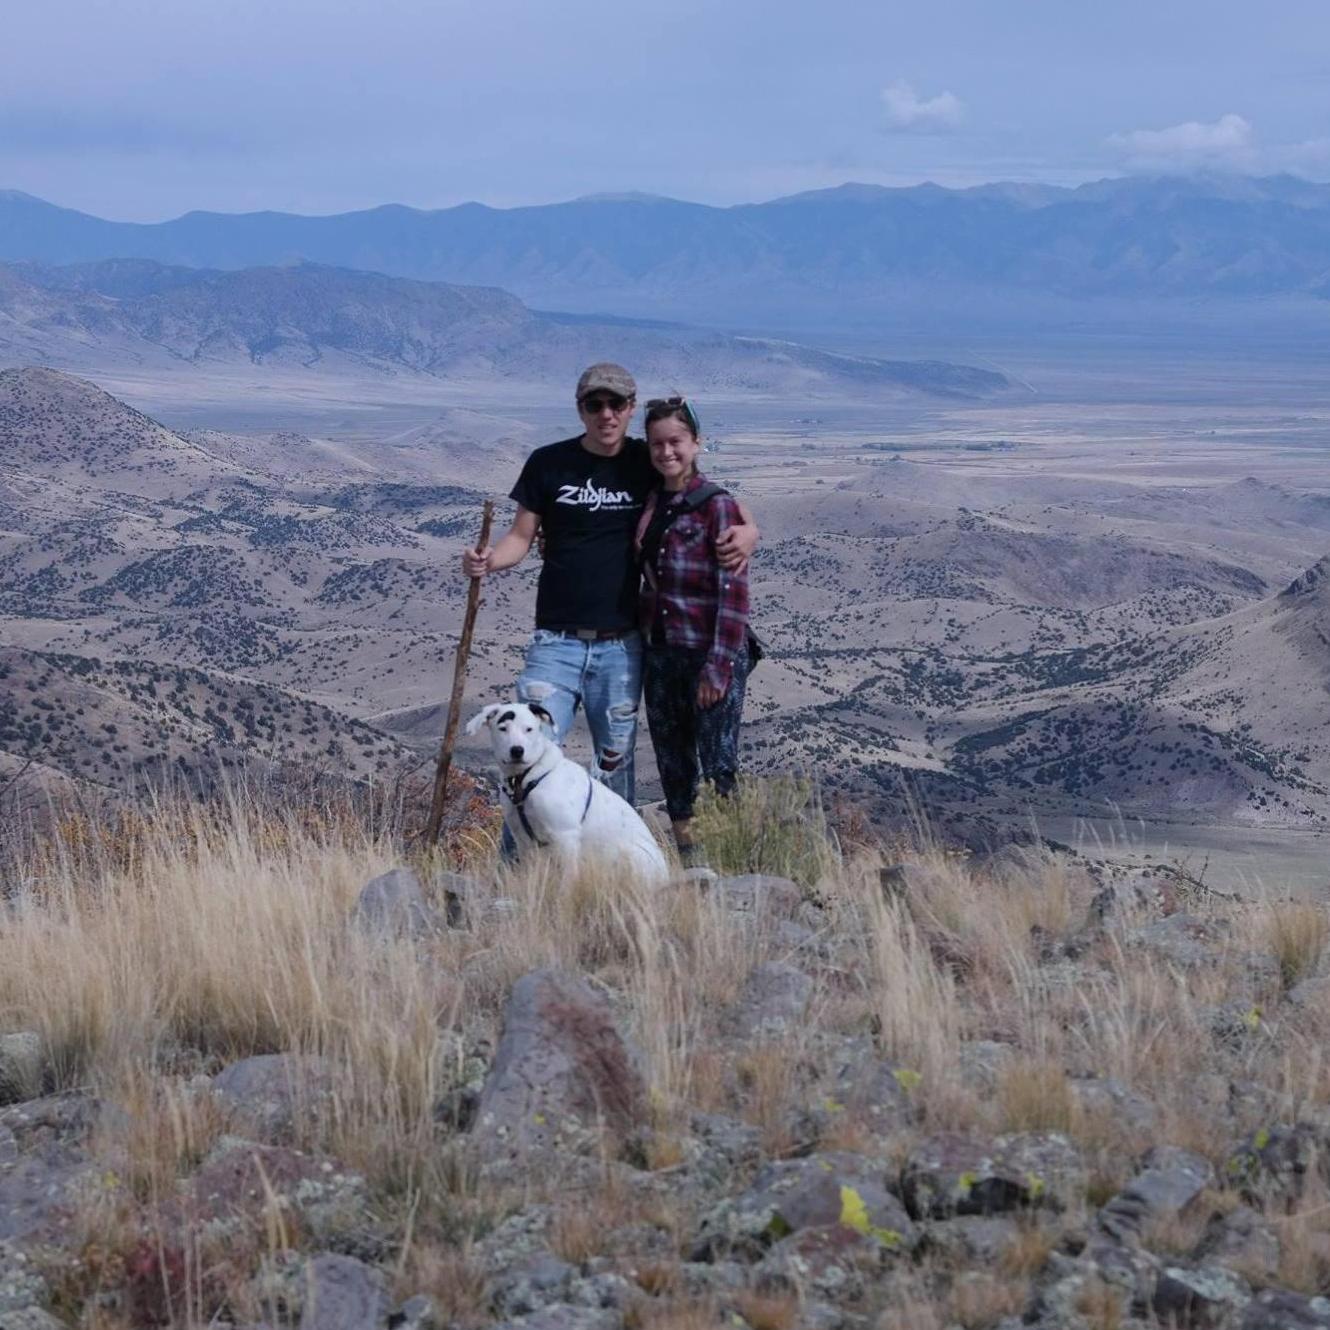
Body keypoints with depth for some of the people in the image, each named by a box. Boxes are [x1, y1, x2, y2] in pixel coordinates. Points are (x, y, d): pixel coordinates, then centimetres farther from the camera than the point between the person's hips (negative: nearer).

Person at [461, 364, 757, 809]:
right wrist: (487, 561, -18)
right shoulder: (548, 463, -1)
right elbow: (522, 536, 4)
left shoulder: (649, 465, 1)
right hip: (557, 642, -1)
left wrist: (746, 531, -16)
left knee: (615, 763, 10)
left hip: (621, 646, 1)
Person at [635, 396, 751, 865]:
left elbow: (733, 590, -14)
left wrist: (719, 666, -18)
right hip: (660, 652, 7)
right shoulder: (650, 503, 8)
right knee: (673, 768, 11)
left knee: (718, 766, -4)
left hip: (710, 652, -7)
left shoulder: (717, 505, -11)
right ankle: (688, 858, 19)